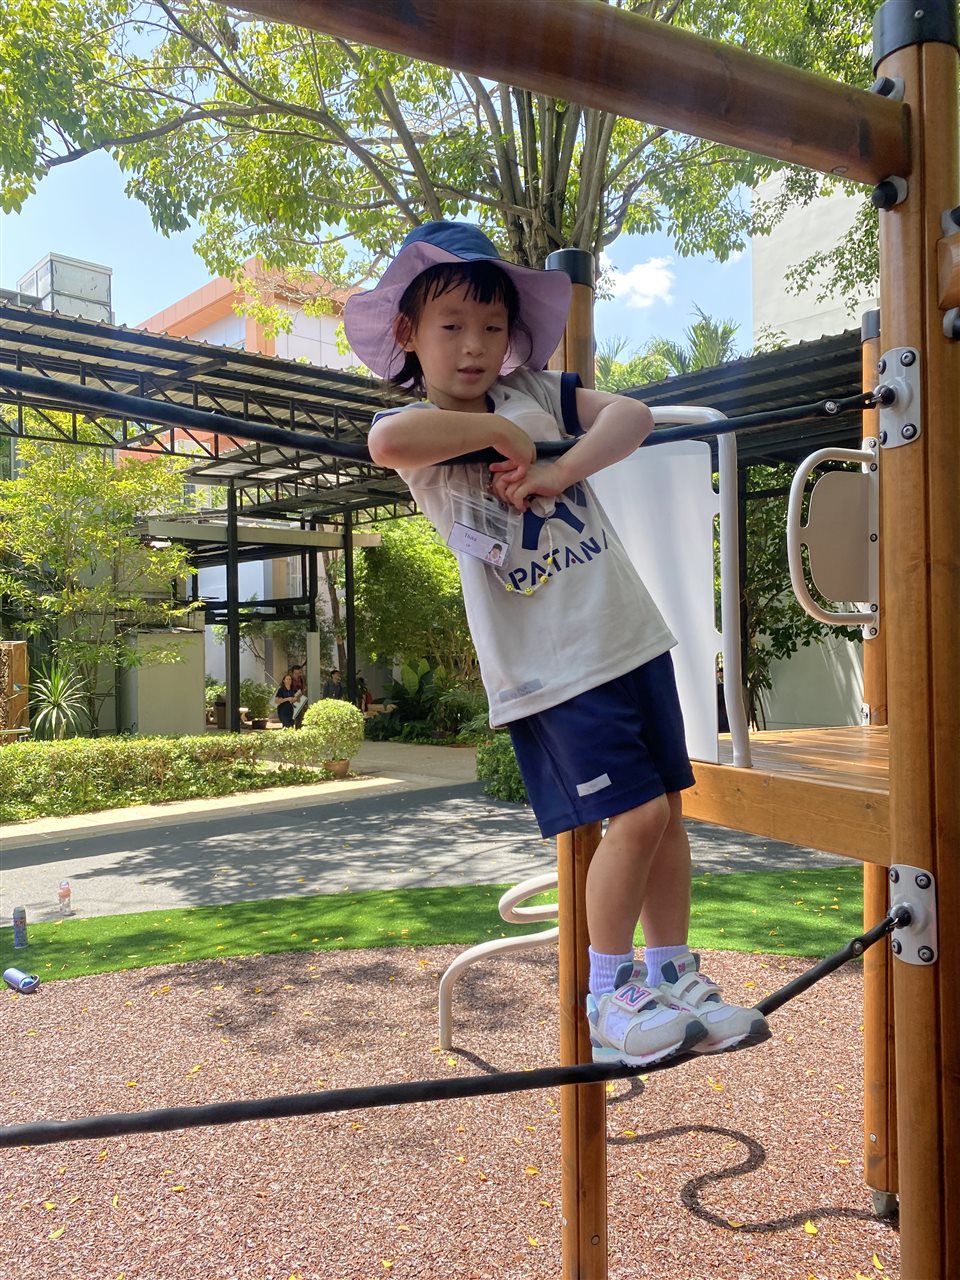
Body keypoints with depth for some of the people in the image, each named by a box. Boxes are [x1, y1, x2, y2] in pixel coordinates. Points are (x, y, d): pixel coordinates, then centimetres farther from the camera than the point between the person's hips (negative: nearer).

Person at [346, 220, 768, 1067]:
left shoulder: (534, 392, 12)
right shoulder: (421, 431, -3)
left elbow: (631, 414, -1)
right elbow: (387, 442, -28)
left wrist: (562, 468, -16)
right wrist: (500, 433, -17)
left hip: (631, 633, 6)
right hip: (550, 664, -5)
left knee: (668, 805, 8)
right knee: (635, 815, -9)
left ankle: (673, 978, 26)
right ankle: (607, 996, 13)